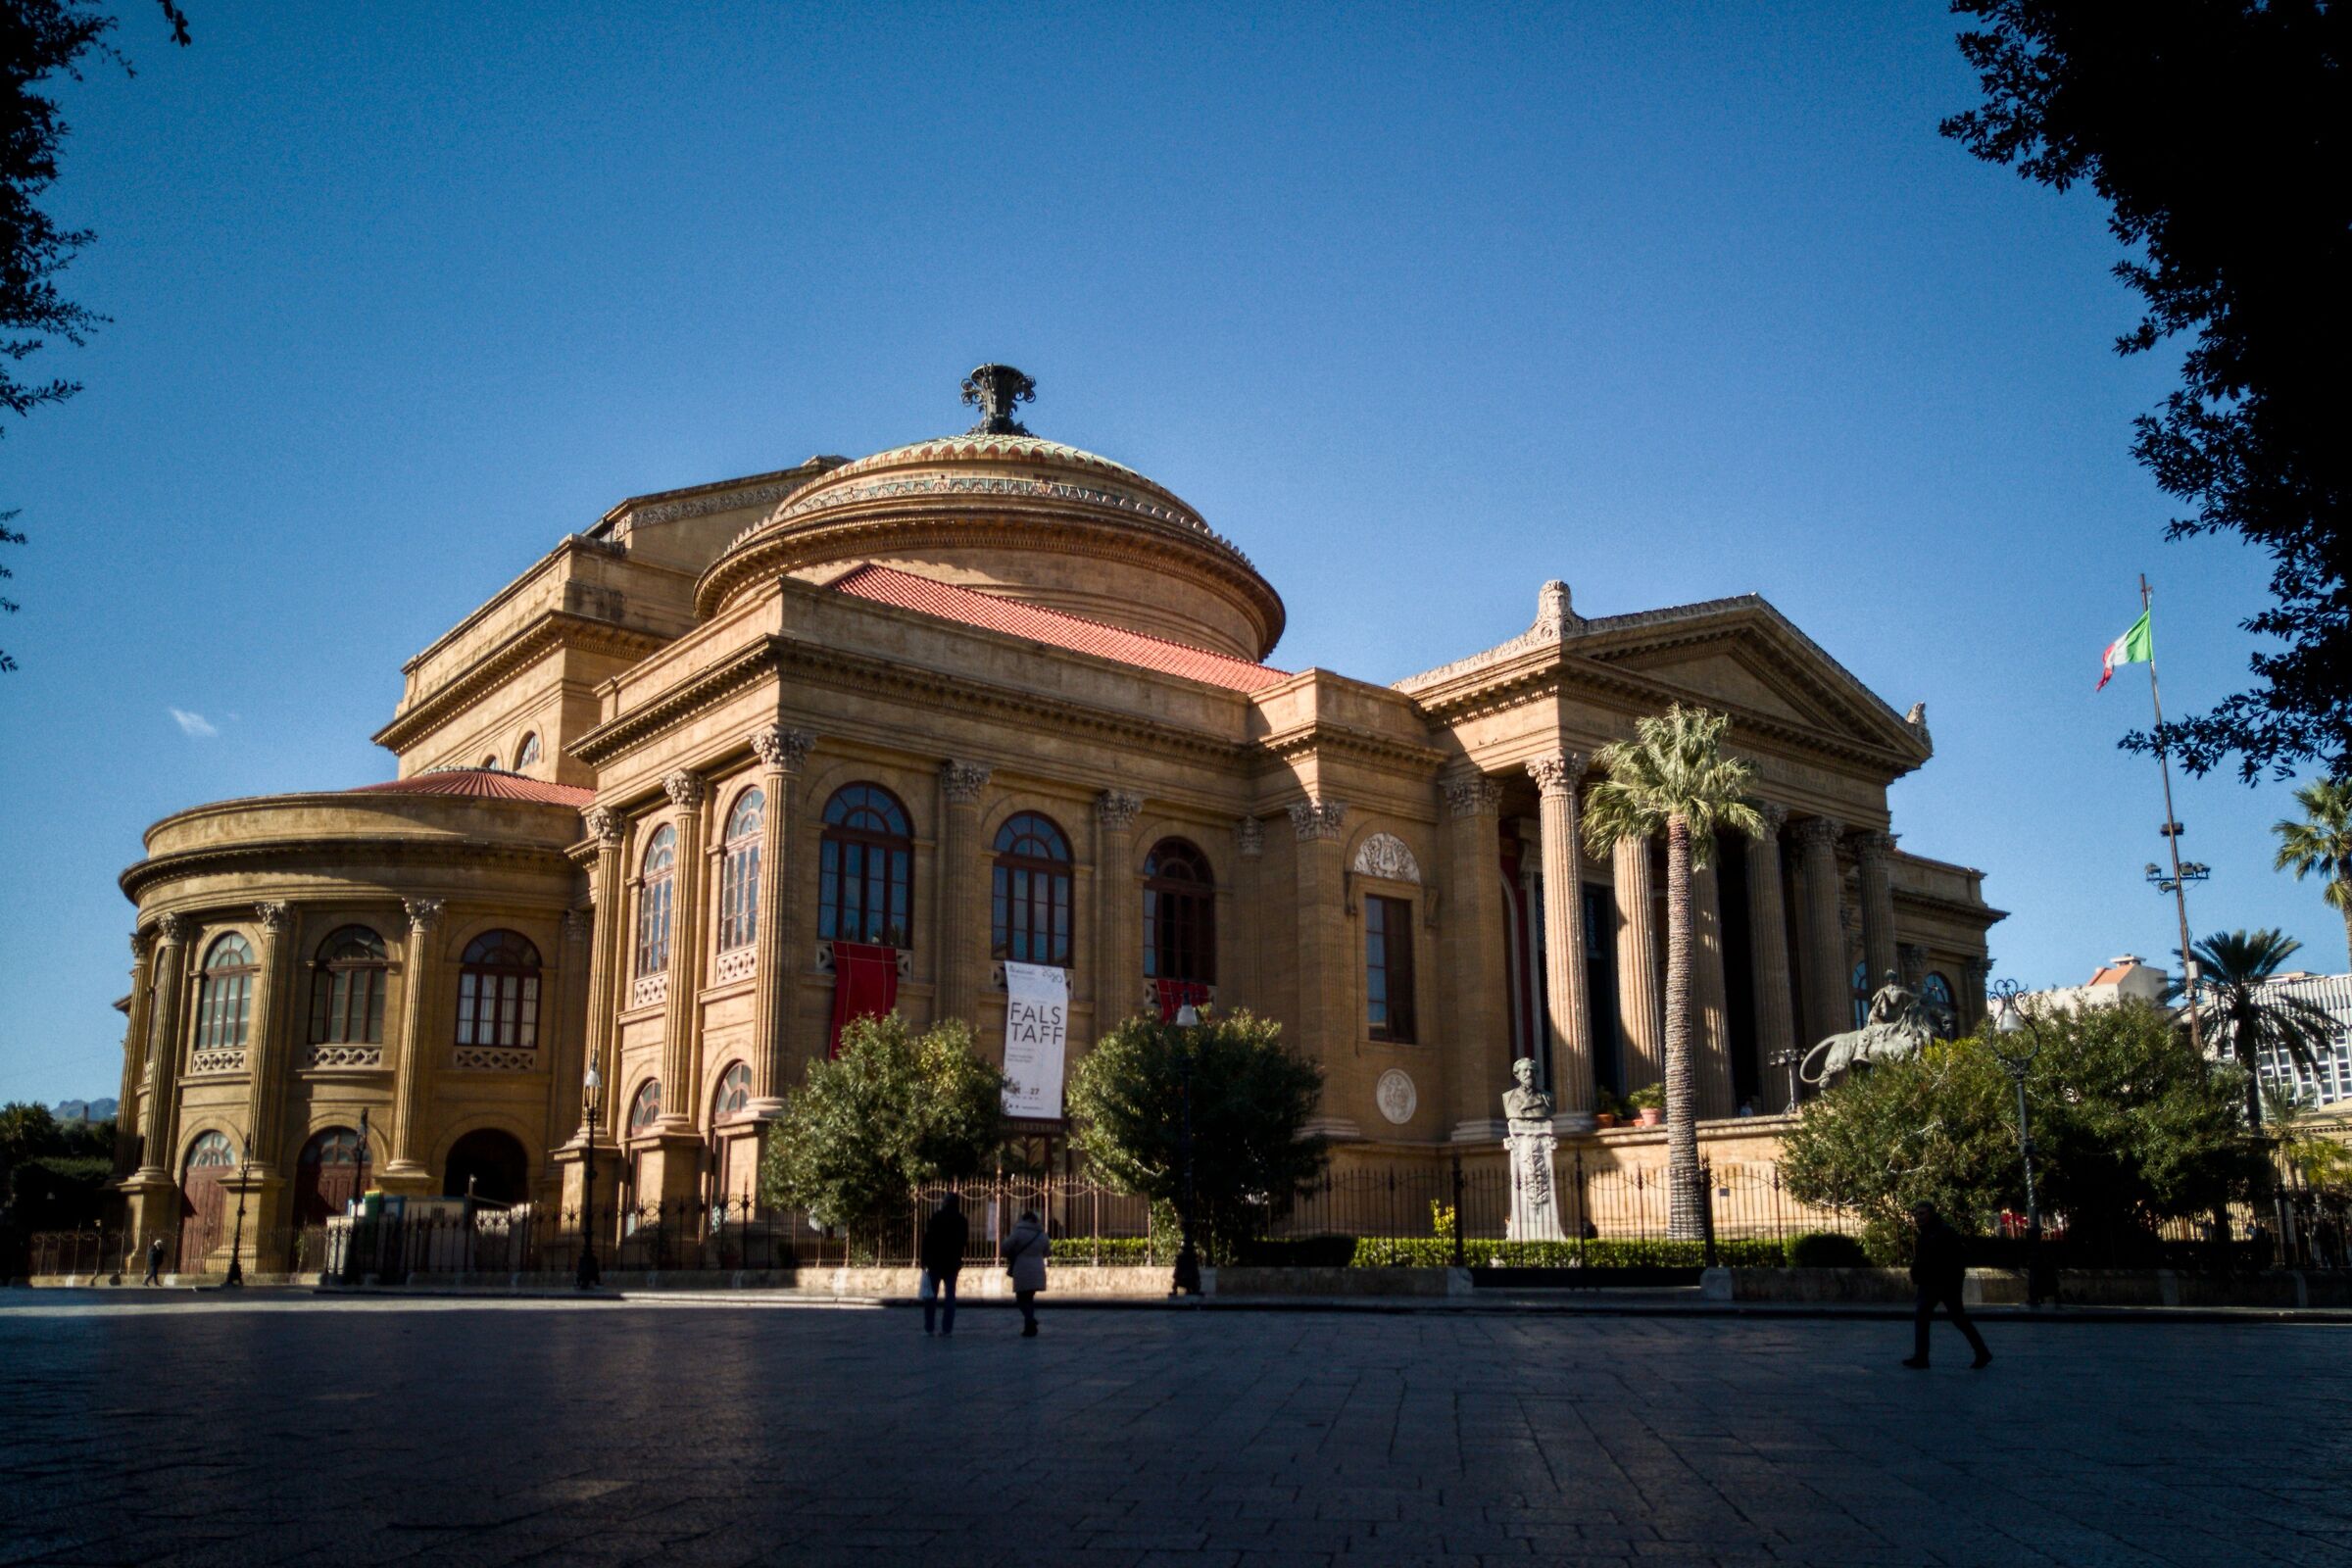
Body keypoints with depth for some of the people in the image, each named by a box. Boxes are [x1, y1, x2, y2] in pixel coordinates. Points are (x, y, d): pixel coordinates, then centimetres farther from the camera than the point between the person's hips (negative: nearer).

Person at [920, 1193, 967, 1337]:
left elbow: (928, 1239, -11)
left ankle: (928, 1328, 6)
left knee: (931, 1295, 7)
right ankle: (947, 1329, -2)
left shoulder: (936, 1218, -8)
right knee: (950, 1295, 5)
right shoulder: (961, 1220, 1)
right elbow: (964, 1240, 8)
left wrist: (924, 1260, -8)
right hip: (953, 1263, 2)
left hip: (935, 1262, -2)